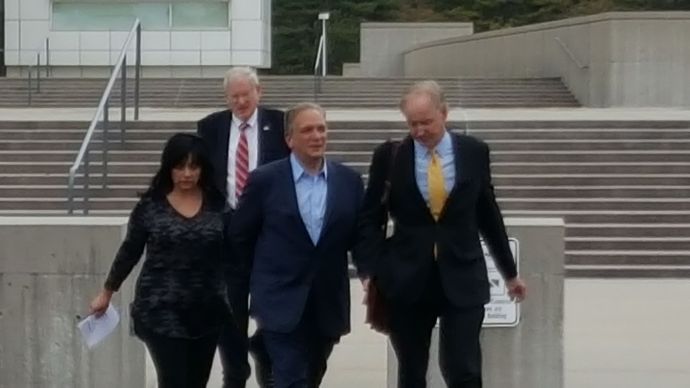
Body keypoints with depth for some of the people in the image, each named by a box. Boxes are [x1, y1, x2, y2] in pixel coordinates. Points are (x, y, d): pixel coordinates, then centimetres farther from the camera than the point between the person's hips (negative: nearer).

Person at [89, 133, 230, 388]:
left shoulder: (218, 205, 2)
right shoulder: (151, 206, -2)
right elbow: (129, 252, 7)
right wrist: (107, 293, 14)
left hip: (206, 312, 3)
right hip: (161, 311, -3)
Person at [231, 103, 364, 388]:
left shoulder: (349, 181, 2)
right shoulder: (265, 180, -6)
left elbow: (361, 235, 13)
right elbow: (240, 235, 4)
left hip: (328, 304, 4)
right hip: (282, 304, -4)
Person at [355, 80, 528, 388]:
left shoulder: (474, 152, 3)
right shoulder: (388, 156, 0)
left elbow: (488, 216, 12)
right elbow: (370, 220, 3)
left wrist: (510, 272, 17)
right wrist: (369, 271, -10)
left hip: (462, 279, 0)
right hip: (407, 281, 0)